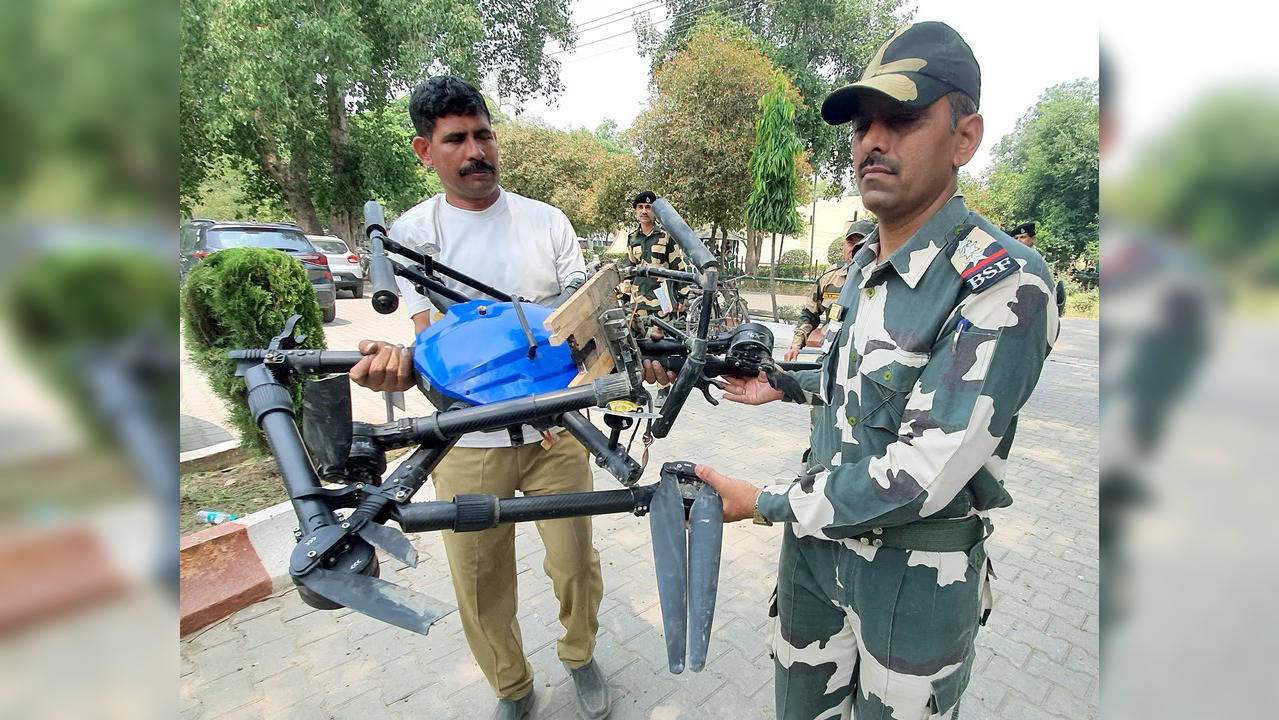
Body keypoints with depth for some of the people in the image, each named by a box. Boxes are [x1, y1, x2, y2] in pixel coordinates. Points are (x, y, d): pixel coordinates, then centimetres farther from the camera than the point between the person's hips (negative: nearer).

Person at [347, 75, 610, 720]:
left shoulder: (547, 221, 3)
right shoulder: (412, 232, 1)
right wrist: (399, 361, -28)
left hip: (556, 429, 1)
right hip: (468, 442, 0)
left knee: (575, 566, 10)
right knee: (480, 586, 12)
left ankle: (579, 655, 43)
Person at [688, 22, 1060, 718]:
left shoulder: (1003, 285, -24)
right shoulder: (864, 261, 2)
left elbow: (919, 476, -28)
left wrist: (764, 504, -21)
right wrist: (783, 386, 8)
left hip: (915, 574, -6)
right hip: (817, 537, 7)